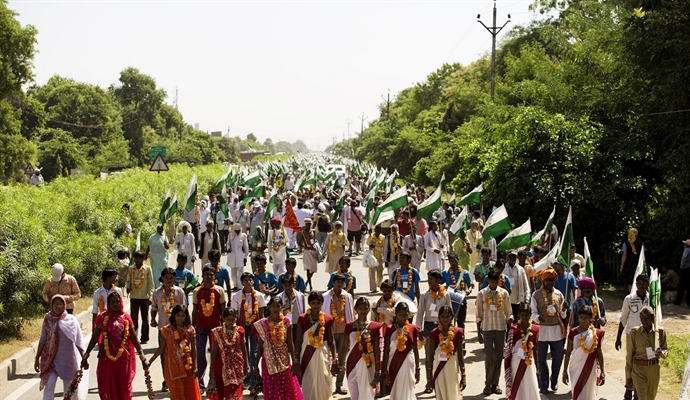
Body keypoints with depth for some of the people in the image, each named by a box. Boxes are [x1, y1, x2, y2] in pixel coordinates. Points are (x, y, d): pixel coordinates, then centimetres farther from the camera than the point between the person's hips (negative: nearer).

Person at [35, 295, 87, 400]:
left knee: (69, 388, 7)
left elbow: (79, 340, -5)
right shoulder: (47, 319, 0)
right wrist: (37, 358, 9)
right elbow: (42, 340, 8)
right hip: (51, 358, 1)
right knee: (49, 386, -10)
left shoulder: (71, 319, -5)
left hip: (68, 358, -1)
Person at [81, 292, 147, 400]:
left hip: (124, 358, 1)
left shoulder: (126, 317, 3)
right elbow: (94, 338, 2)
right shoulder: (102, 317, -1)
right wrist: (86, 354, -3)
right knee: (107, 387, 1)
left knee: (124, 387, 6)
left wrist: (141, 354, -2)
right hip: (107, 358, -1)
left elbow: (134, 338, 4)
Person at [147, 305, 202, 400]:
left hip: (187, 366, 1)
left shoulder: (190, 330, -1)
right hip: (173, 366, -1)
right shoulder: (166, 330, -3)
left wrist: (195, 367, -4)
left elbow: (194, 349, -1)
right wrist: (150, 361, -2)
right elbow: (161, 349, 2)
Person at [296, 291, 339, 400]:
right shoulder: (302, 318, -3)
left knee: (322, 384, 3)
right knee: (308, 385, 3)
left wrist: (334, 360, 1)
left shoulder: (328, 319, 0)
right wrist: (297, 360, -2)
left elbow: (331, 341, 4)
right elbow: (299, 341, 0)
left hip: (323, 354, 1)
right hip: (307, 354, 0)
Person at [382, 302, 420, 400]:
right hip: (394, 362, 1)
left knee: (406, 391, -3)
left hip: (408, 362, 0)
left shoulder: (413, 329, 1)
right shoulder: (390, 329, -2)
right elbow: (386, 350, -1)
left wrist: (417, 369, 7)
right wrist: (384, 370, -3)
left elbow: (415, 349, 7)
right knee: (395, 391, 9)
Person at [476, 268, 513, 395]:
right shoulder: (481, 294, 0)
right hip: (487, 328, -2)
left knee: (498, 356, 6)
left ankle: (495, 384, 14)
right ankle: (488, 384, 2)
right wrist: (478, 333, 2)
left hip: (501, 328, 2)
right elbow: (479, 315, 4)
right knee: (489, 355, -9)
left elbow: (508, 313, 6)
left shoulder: (504, 293, 3)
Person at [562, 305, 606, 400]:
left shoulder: (596, 333, -3)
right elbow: (568, 352, 2)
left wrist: (602, 372, 3)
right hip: (576, 368, 1)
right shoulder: (573, 332, -2)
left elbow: (599, 353, 3)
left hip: (590, 368, -1)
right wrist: (565, 371, 2)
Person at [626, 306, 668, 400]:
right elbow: (629, 355, 0)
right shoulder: (634, 332, -6)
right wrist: (628, 375, 2)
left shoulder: (660, 332, -2)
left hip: (654, 370, 3)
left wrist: (661, 353, -16)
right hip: (639, 369, -3)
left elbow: (666, 350, 10)